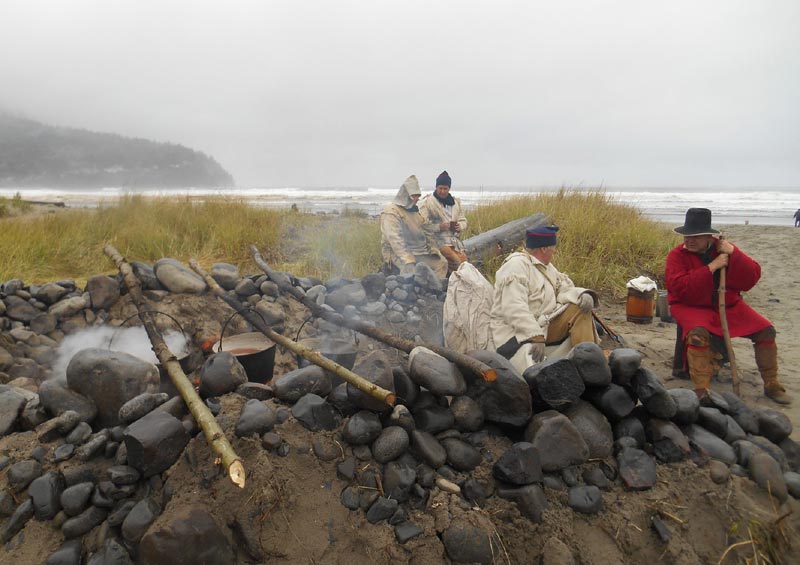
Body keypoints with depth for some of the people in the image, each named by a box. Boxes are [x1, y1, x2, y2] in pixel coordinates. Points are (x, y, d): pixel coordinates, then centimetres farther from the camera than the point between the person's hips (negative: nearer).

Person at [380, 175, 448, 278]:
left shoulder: (414, 211, 21)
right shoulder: (391, 212, -6)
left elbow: (425, 232, 23)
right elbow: (395, 239, -18)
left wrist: (433, 249, 7)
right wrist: (408, 259, -27)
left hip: (420, 251, 8)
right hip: (399, 254, -7)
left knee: (441, 263, -12)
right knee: (411, 269, -35)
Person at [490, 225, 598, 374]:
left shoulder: (546, 266, 16)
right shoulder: (517, 265, -15)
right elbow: (515, 309, -25)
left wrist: (582, 294, -9)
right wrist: (535, 337, -31)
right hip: (517, 332, -10)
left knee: (580, 309, -5)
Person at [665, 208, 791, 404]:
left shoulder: (724, 249, 3)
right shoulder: (677, 255, -8)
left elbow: (751, 279, -4)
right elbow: (679, 288, -24)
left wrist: (734, 254, -17)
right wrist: (711, 267, -24)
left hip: (728, 306, 5)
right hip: (692, 307, -5)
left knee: (766, 330, -5)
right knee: (698, 334, -35)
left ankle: (771, 385, 12)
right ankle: (702, 391, -30)